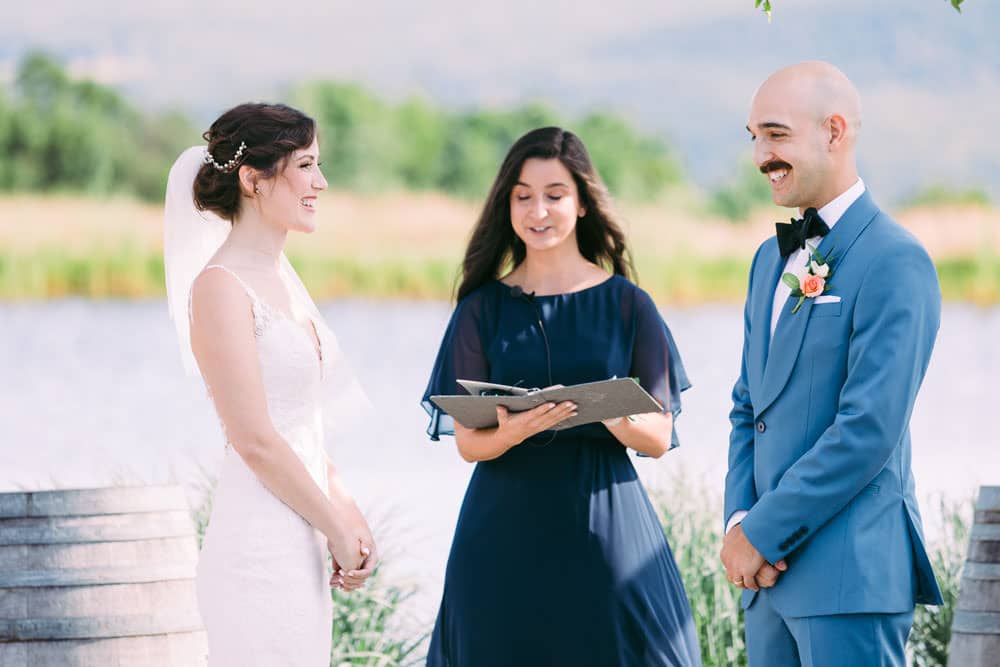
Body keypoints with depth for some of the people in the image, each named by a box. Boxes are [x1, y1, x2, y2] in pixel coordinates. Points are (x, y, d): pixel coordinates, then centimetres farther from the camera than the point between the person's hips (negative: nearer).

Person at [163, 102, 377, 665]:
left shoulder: (282, 276, 14)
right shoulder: (221, 287, -13)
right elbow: (255, 440, -16)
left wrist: (345, 509, 7)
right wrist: (338, 530, -8)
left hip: (299, 549, 9)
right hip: (259, 550, -9)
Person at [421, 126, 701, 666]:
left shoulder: (626, 304, 4)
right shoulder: (483, 309, 5)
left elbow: (659, 438, 2)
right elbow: (468, 441, 2)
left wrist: (613, 416, -20)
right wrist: (511, 432, -21)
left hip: (606, 526, 0)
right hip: (506, 535, 0)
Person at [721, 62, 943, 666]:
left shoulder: (895, 263, -11)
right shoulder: (773, 259, 17)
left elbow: (869, 429, -17)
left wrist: (763, 532, -13)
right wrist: (740, 519, 2)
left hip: (851, 574, -8)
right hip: (774, 572, 8)